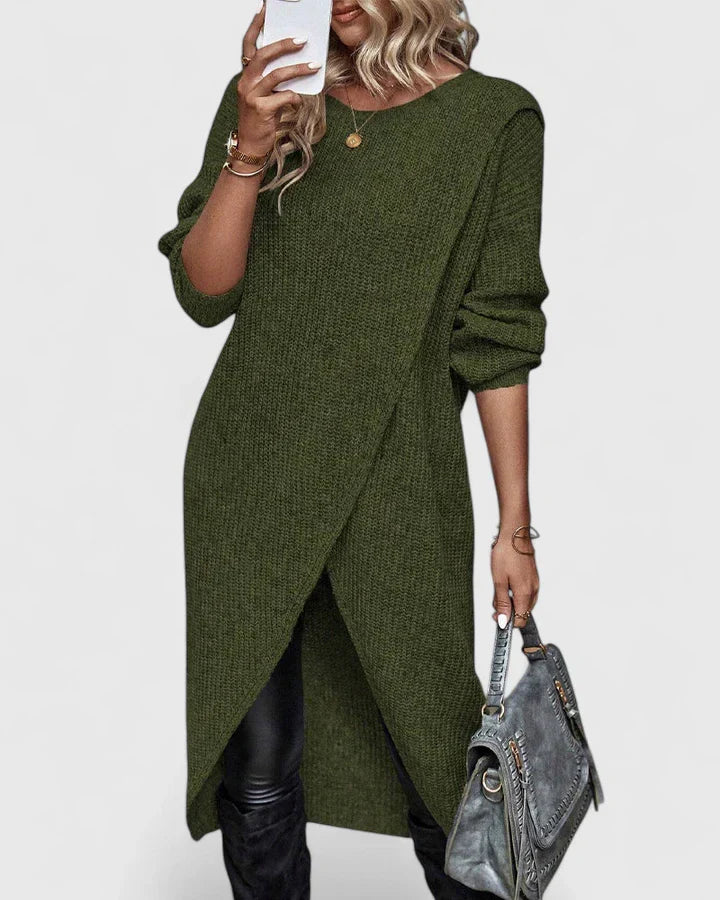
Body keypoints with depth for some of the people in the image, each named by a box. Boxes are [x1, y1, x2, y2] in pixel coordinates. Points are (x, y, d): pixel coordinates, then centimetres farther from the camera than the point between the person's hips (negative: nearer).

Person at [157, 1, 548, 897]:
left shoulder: (494, 119, -1)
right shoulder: (262, 98, 5)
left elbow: (496, 338, -1)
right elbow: (203, 295, 0)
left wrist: (516, 526, -2)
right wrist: (249, 152, -14)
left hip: (399, 487, -2)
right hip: (249, 479, 2)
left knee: (434, 755, 8)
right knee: (257, 773, 9)